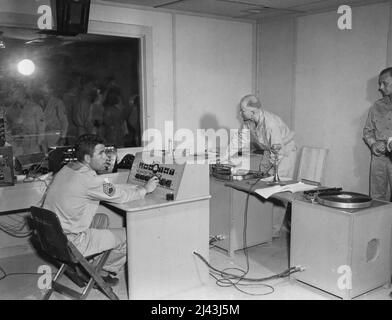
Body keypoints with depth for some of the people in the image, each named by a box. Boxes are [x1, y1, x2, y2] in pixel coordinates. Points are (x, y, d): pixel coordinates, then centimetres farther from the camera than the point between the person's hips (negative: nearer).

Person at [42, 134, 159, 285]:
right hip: (69, 243, -9)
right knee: (127, 235, 2)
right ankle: (106, 272, 25)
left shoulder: (68, 169, 5)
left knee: (102, 219, 26)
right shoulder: (87, 179, -24)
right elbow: (120, 196, -13)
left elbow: (110, 188, 11)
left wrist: (138, 187, 9)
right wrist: (145, 189, 3)